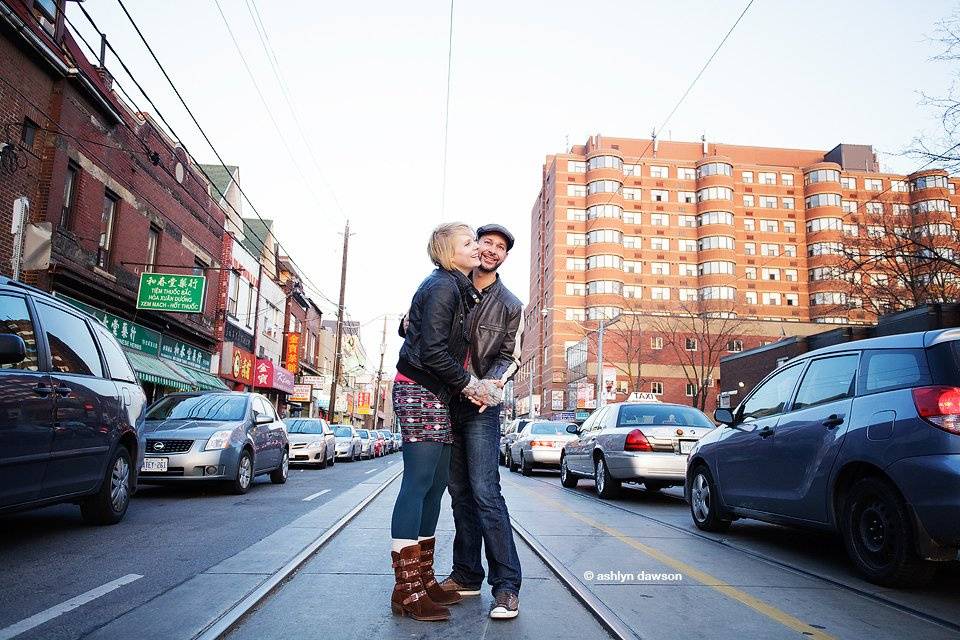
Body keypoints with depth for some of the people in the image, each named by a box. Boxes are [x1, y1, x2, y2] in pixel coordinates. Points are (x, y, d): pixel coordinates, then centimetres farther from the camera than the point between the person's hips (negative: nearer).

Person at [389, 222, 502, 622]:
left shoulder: (458, 288, 18)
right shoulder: (443, 287, -12)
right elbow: (433, 350, -20)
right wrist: (468, 384, -10)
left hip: (436, 394, 10)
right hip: (419, 390, -10)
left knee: (436, 485, 10)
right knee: (418, 482, -10)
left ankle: (423, 579, 18)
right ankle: (406, 591, -5)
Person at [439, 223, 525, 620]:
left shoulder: (510, 305, 6)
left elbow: (510, 356, 3)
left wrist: (494, 381, -18)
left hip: (481, 407, -3)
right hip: (447, 402, 3)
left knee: (485, 491, -12)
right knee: (460, 493, 9)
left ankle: (506, 585, -9)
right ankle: (466, 575, 19)